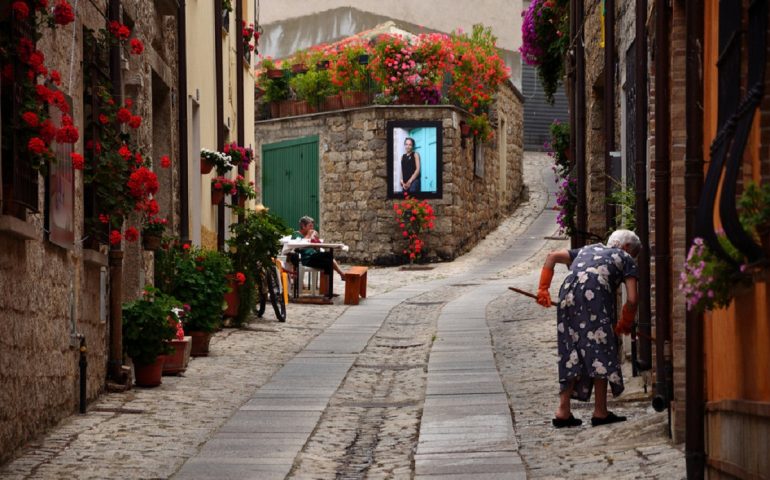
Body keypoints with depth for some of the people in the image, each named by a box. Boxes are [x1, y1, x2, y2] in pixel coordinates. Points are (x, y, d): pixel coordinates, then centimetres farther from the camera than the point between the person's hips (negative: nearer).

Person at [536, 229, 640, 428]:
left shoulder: (588, 249, 34)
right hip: (594, 295, -5)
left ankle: (563, 410, 8)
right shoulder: (625, 259, 20)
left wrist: (543, 289, 19)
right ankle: (600, 412, 3)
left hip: (567, 295, 5)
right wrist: (625, 325, 25)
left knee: (571, 354, 12)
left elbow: (552, 256, 23)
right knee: (600, 352, 3)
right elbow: (631, 300, 9)